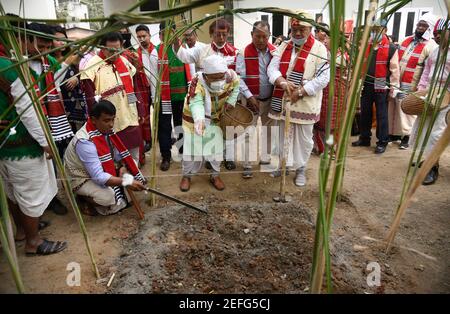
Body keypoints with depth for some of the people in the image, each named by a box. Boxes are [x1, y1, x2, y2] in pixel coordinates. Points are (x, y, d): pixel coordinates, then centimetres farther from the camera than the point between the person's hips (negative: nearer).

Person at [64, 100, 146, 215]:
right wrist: (127, 182, -40)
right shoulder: (85, 141, -34)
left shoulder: (105, 129, -11)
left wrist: (123, 167, -16)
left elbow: (118, 152, 3)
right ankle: (84, 198, 0)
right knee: (109, 197, -32)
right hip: (82, 178, -8)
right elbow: (98, 176, -38)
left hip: (101, 168, 8)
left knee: (131, 164, -4)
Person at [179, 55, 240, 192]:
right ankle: (187, 175, 26)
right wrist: (199, 119, -70)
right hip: (195, 119, -3)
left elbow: (236, 86, 4)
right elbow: (196, 103, -51)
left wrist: (230, 102, -7)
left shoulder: (230, 76, -21)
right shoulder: (198, 82, -35)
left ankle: (215, 175, 30)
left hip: (215, 119, 4)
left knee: (216, 148, 8)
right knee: (193, 148, 1)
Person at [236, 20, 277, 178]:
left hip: (270, 98, 4)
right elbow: (239, 78, -15)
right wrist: (249, 97, -20)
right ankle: (247, 165, 11)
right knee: (249, 132, 1)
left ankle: (265, 158, 34)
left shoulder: (275, 51, -1)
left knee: (268, 129, 16)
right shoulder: (244, 53, -13)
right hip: (251, 99, -4)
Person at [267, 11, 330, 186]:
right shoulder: (284, 47, 7)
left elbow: (323, 78, -13)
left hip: (305, 103, -3)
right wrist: (282, 82, -22)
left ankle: (300, 169, 25)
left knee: (304, 138, 8)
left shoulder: (319, 49, -6)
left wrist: (301, 91, -20)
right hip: (283, 101, 4)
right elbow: (272, 68, -1)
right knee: (284, 134, 15)